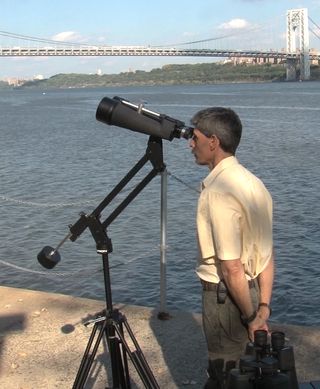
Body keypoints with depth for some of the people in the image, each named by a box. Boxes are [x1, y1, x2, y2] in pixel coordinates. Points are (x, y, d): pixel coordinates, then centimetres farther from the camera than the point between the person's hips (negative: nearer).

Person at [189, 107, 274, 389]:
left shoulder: (218, 192, -23)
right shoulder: (252, 182, 4)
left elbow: (232, 268, -24)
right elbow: (267, 254, 5)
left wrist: (250, 317, -13)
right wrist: (264, 307, 4)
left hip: (226, 295, -8)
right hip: (250, 291, 9)